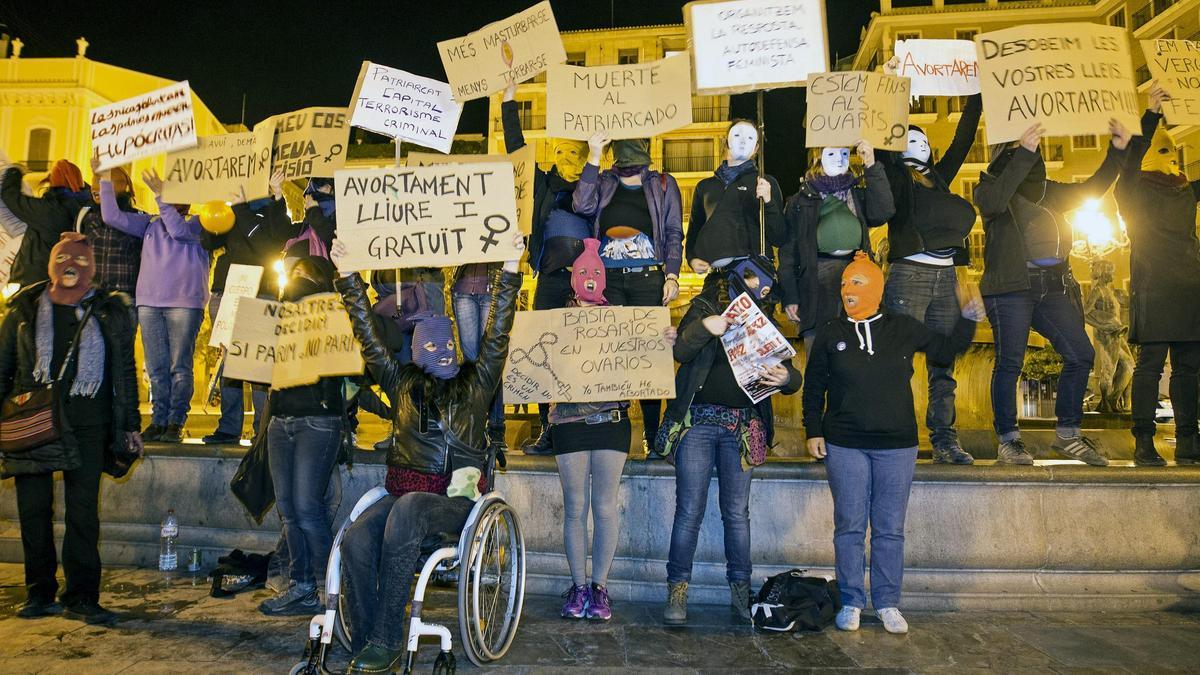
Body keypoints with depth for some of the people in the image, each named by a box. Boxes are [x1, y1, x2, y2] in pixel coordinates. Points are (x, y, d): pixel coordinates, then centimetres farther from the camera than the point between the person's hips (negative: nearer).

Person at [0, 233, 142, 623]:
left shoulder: (110, 312, 8)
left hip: (87, 427, -1)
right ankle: (39, 594, 19)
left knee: (83, 513, -1)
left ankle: (82, 597, 6)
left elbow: (126, 372, 9)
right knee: (33, 511, 7)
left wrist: (130, 424, 5)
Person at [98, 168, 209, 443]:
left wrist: (160, 195, -12)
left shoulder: (198, 223, 6)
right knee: (156, 367, 5)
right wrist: (105, 180, 7)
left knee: (180, 366, -4)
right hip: (148, 303, 5)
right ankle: (159, 420, 10)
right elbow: (112, 216, 12)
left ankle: (176, 422, 1)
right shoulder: (150, 223, 19)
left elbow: (178, 230, -14)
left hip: (185, 303, -4)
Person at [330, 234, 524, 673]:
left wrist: (509, 271, -2)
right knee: (356, 540, -26)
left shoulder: (475, 383, 11)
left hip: (457, 500, -3)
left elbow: (497, 333, 4)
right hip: (404, 495, 3)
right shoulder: (402, 383, 17)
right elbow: (368, 335, 17)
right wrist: (348, 278, 14)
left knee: (407, 508, -35)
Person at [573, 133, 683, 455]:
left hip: (648, 278, -1)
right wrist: (593, 158, -5)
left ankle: (651, 434, 4)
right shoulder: (602, 182, 17)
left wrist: (672, 276, -2)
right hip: (607, 279, 1)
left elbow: (674, 233, 9)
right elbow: (581, 206, -4)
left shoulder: (663, 184, 15)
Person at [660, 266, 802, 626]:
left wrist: (785, 377, -15)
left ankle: (741, 592, 16)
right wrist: (704, 327, -27)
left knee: (737, 513, 7)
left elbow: (793, 378, 8)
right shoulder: (704, 309, 6)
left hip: (743, 426, 3)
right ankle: (676, 592, 5)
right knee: (689, 511, -3)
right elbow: (681, 352, -9)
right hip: (699, 420, -3)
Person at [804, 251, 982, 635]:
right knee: (849, 527, 2)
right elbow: (813, 388, 8)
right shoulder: (830, 335, 5)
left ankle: (887, 604, 16)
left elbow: (945, 351, 18)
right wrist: (814, 431, 2)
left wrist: (968, 320, 4)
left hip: (897, 445, 1)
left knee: (890, 530, 6)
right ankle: (851, 603, 13)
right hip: (844, 445, 0)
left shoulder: (903, 329, 6)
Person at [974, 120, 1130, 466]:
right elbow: (994, 202, -18)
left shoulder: (1050, 190, 22)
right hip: (1011, 287, -6)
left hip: (1053, 287, 6)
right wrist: (1024, 152, -23)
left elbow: (1091, 188, 29)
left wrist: (1117, 151, 18)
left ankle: (1067, 434, 14)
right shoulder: (989, 186, 4)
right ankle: (1008, 440, 3)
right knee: (1010, 362, -6)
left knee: (1081, 354, 1)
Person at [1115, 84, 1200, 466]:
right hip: (1154, 288, -6)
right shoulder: (1134, 191, 3)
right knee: (1151, 363, -8)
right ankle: (1143, 443, -7)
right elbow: (1130, 159, -13)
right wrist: (1152, 114, -21)